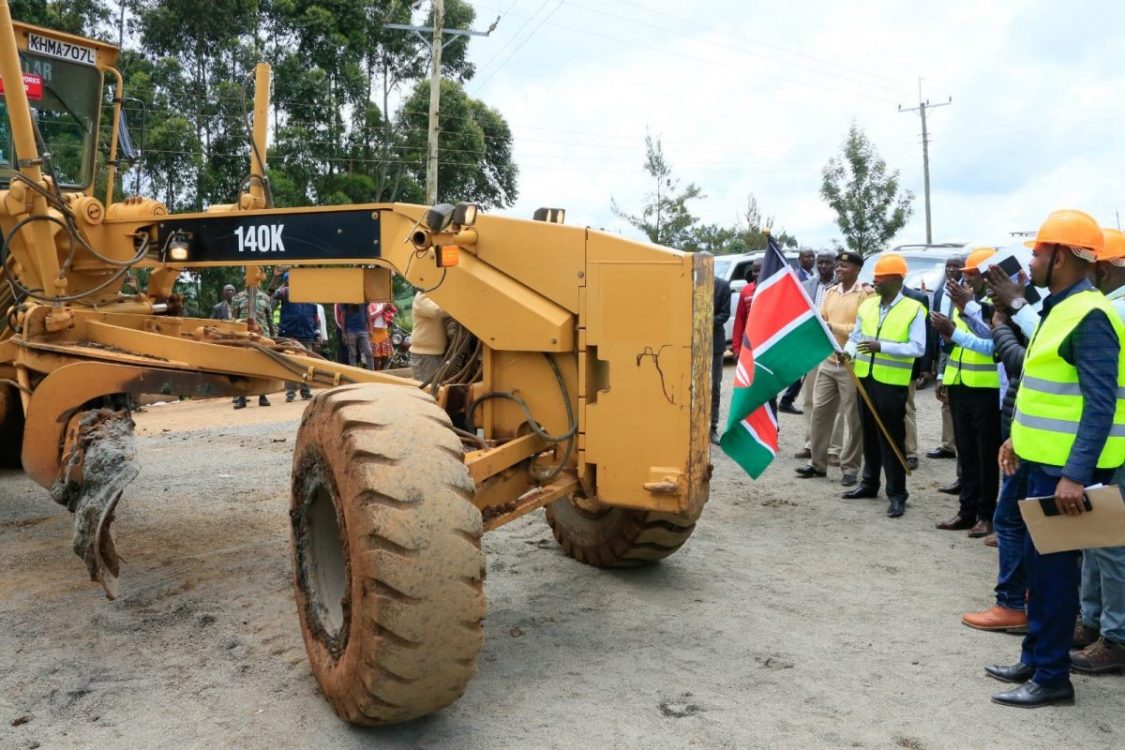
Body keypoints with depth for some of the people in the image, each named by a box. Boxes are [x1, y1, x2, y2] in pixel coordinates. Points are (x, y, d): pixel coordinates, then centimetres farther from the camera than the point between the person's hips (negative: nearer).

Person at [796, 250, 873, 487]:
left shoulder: (866, 294, -8)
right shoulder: (830, 292, 12)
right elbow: (821, 322, 11)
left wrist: (832, 326, -18)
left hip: (852, 364, -6)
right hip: (828, 361, 6)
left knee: (852, 417, 1)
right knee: (819, 411, 8)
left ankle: (849, 468, 9)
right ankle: (817, 463, 18)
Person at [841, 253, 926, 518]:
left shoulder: (914, 309, -8)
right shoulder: (867, 305, 9)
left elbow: (917, 347, -14)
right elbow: (855, 337, 14)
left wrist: (882, 346, -24)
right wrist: (848, 351, -8)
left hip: (892, 382, -5)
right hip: (865, 377, 6)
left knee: (892, 438, -1)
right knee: (869, 433, 16)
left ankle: (897, 493, 8)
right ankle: (869, 483, 29)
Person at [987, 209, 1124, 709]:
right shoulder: (1060, 308, 13)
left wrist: (1075, 474, -29)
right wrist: (1018, 437, 19)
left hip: (1068, 467, -10)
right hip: (1046, 459, 10)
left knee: (1053, 564, -1)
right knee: (1040, 559, 16)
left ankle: (1052, 677, 11)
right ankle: (1035, 660, 28)